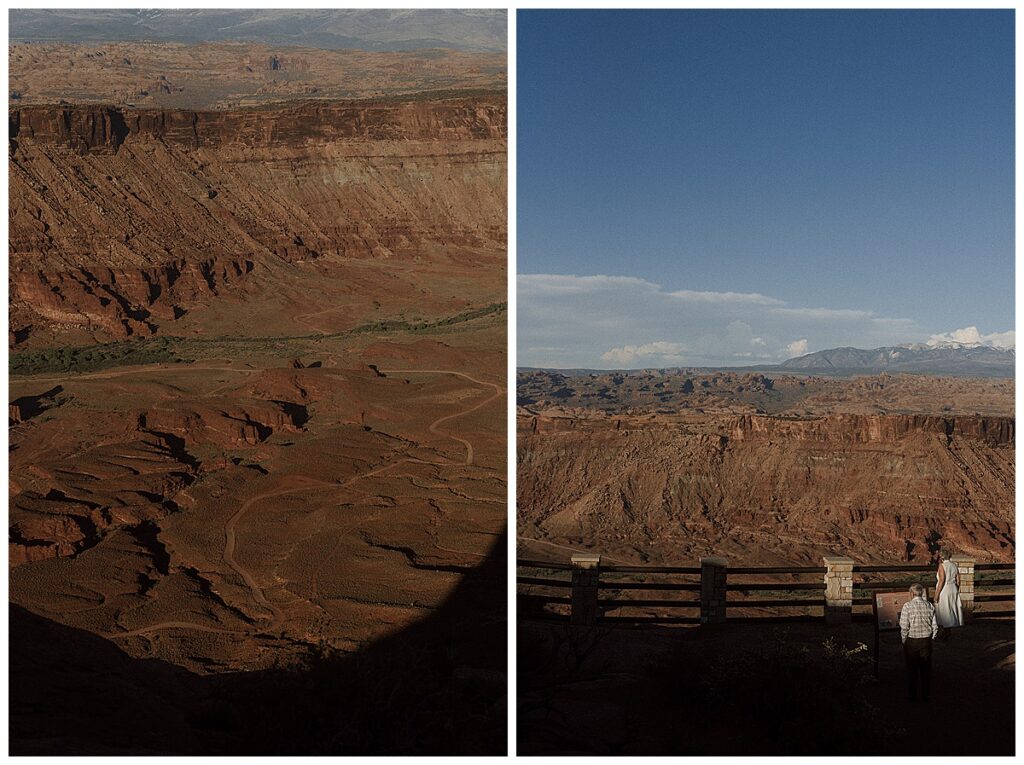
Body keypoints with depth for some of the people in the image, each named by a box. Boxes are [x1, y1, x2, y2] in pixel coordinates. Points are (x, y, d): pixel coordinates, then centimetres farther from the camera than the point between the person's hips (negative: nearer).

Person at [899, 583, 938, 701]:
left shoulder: (907, 606, -14)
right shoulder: (929, 606, -3)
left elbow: (904, 626, -14)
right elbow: (935, 626, -1)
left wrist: (904, 641, -1)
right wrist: (931, 639, 12)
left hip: (911, 640, -3)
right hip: (926, 640, 3)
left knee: (912, 669, 10)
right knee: (926, 668, 14)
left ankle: (912, 695, 18)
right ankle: (925, 694, 22)